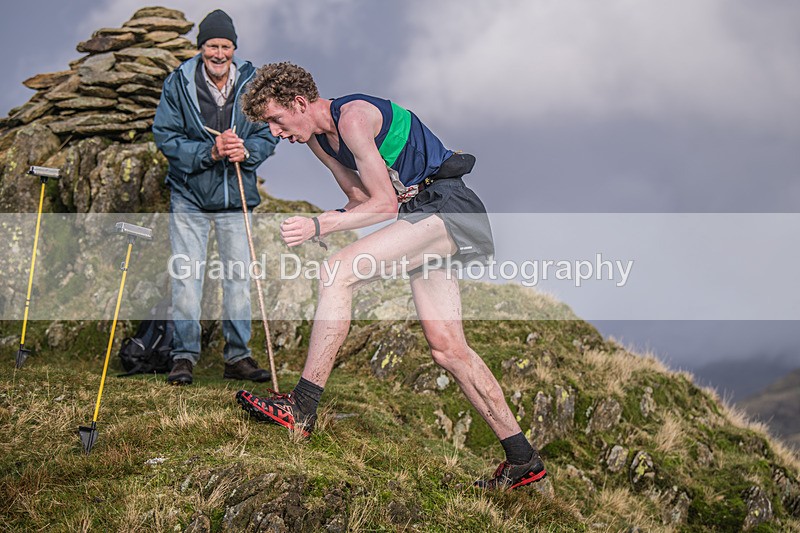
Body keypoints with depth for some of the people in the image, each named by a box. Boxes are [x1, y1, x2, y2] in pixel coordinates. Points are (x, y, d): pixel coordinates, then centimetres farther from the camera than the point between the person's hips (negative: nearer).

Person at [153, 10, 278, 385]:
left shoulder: (252, 83, -1)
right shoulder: (178, 83, -6)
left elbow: (268, 135, 3)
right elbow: (165, 136, -8)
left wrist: (246, 151, -18)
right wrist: (209, 153, -21)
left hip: (236, 198, 2)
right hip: (189, 196, -2)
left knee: (238, 276, 6)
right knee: (186, 276, -2)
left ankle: (238, 356, 16)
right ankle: (184, 356, 8)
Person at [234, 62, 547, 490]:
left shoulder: (354, 117, -16)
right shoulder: (317, 138, 12)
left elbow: (384, 204, -17)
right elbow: (360, 195, 20)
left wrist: (317, 226, -24)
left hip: (447, 208, -10)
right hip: (422, 215, 10)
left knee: (338, 273, -23)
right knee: (446, 348, 3)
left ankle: (301, 409, -24)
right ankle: (522, 459, 9)